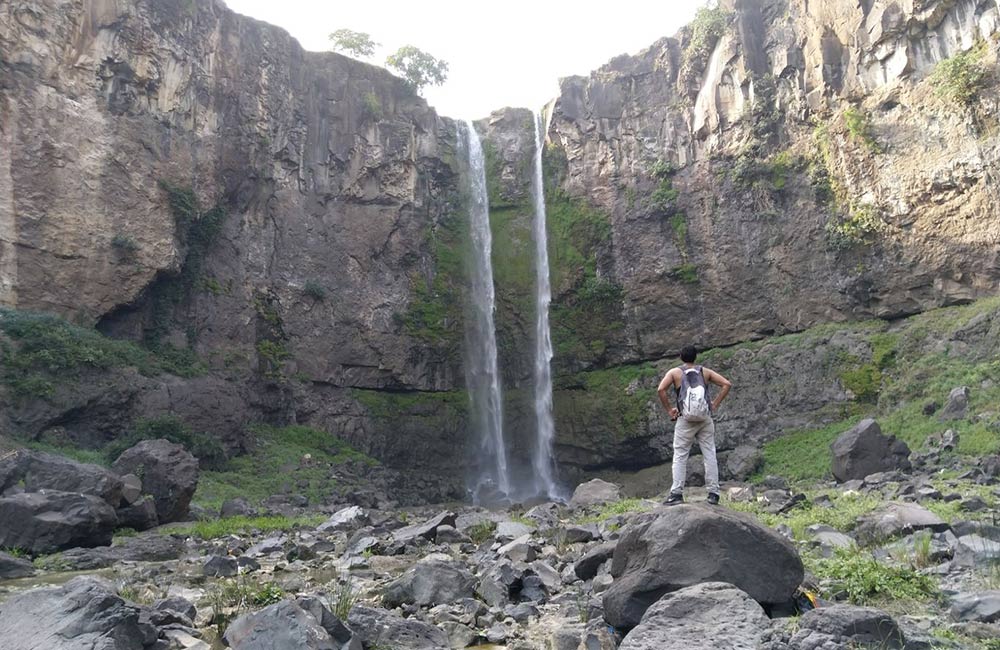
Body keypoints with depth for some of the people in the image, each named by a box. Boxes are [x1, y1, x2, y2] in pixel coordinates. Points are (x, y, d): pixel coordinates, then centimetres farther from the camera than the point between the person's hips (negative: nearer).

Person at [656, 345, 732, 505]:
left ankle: (677, 493, -6)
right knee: (710, 455, 7)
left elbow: (661, 389, -12)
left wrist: (669, 409, -3)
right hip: (705, 419, 2)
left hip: (685, 420, -2)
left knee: (680, 457, 1)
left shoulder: (675, 372, 4)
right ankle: (713, 493, 6)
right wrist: (715, 404, 6)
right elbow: (727, 384, 5)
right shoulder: (705, 372, 12)